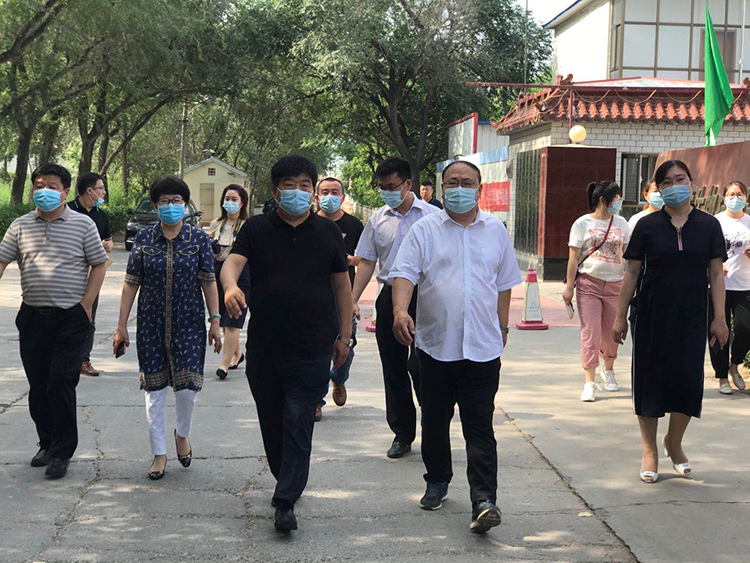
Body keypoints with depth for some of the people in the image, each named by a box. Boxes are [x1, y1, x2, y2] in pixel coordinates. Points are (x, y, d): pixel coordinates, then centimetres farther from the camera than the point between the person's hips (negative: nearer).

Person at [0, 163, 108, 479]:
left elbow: (99, 264, 3)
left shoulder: (82, 224, 1)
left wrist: (86, 304, -6)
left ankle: (62, 452, 0)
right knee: (38, 384, 10)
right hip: (32, 316, 4)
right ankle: (47, 443, 24)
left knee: (61, 382, -8)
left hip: (70, 317, -4)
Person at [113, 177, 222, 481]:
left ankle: (182, 434, 25)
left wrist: (215, 321, -3)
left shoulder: (199, 238, 0)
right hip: (151, 325, 1)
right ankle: (159, 453, 15)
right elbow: (131, 283, 4)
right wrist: (122, 326, 2)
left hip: (189, 324, -1)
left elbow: (208, 282, 1)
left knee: (187, 386, -6)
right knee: (155, 388, 4)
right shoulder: (143, 239, 2)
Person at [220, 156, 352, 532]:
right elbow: (232, 262, -11)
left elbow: (341, 284, 13)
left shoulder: (328, 232, 8)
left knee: (298, 424, -7)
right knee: (272, 423, 12)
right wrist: (230, 286, -35)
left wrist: (344, 335, 10)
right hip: (263, 348, 1)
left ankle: (285, 502, -5)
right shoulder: (257, 229, 4)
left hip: (313, 349, -1)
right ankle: (287, 481, 32)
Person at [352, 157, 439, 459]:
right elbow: (367, 262, 12)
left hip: (423, 296, -4)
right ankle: (402, 434, 18)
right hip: (390, 298, 4)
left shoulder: (431, 216, 0)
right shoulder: (378, 220, 10)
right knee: (393, 370, 7)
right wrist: (352, 300, 2)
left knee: (419, 365, -12)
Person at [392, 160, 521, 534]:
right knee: (435, 421, 13)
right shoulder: (425, 230, 3)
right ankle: (437, 482, 31)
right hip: (435, 344, 0)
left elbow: (504, 284, 18)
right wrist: (400, 310, -25)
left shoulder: (496, 231, 10)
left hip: (482, 347, 0)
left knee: (480, 426, -6)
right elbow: (405, 272, -7)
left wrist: (502, 327, 17)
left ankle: (484, 501, -9)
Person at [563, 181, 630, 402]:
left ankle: (608, 370, 36)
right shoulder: (583, 223, 0)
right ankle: (589, 383, -4)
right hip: (589, 283, -3)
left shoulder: (621, 224, 10)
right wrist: (569, 286, -5)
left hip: (615, 284, 3)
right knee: (590, 332, -7)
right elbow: (573, 257, -1)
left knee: (612, 332, 10)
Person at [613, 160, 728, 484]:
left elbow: (716, 275, 4)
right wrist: (621, 315, 1)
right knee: (650, 378, 3)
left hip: (691, 317, 1)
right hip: (651, 316, 0)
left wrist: (719, 318, 0)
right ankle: (650, 451, 17)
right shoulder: (647, 226, 1)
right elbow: (632, 272, 3)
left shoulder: (709, 226, 3)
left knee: (688, 378, 0)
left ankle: (674, 442, 25)